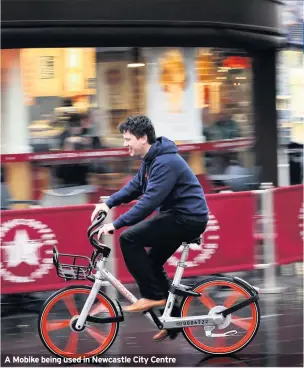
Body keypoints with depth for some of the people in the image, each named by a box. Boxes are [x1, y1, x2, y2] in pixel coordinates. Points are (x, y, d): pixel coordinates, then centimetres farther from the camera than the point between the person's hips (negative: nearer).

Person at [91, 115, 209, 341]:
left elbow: (150, 200, -29)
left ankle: (153, 296, -11)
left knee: (129, 238, -17)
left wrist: (116, 224, -29)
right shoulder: (151, 159, 10)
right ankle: (174, 318, 23)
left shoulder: (165, 162, -22)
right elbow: (135, 187, 19)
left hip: (189, 218, -11)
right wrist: (109, 203, 5)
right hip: (178, 215, 11)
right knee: (152, 263, 16)